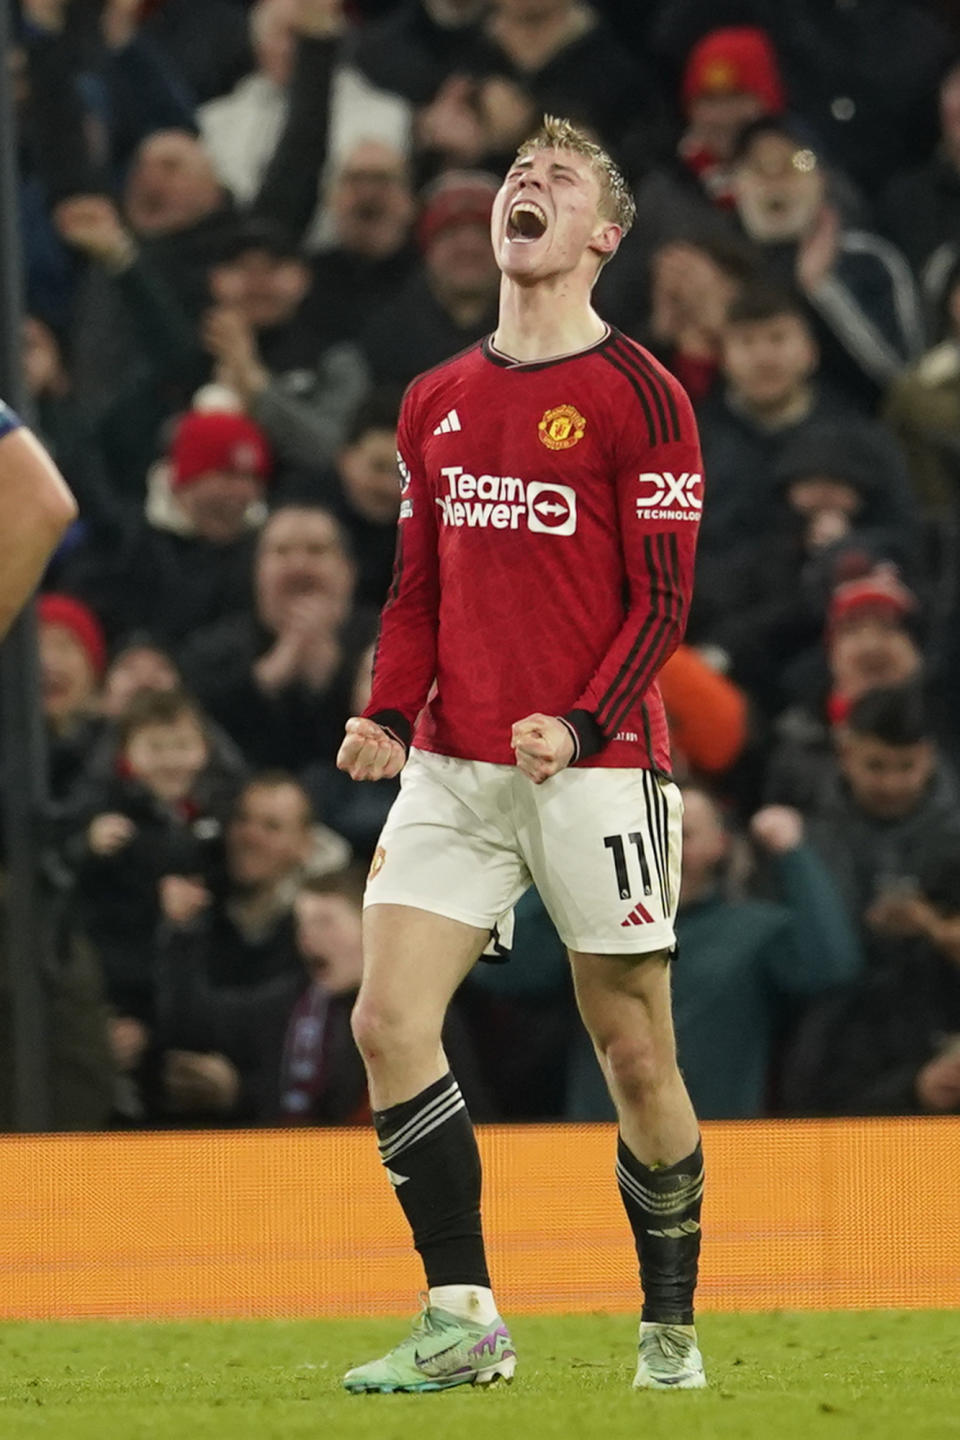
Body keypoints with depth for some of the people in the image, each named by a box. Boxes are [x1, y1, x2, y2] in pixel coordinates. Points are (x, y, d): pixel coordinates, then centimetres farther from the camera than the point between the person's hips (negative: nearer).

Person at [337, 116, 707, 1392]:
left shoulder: (637, 395, -4)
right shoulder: (437, 402, 13)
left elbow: (661, 595, -6)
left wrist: (581, 724, -19)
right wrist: (388, 715, 1)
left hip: (596, 768, -5)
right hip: (453, 767, 5)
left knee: (636, 1057, 0)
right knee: (388, 1020, -9)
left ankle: (671, 1330, 16)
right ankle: (464, 1325, -4)